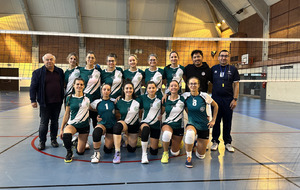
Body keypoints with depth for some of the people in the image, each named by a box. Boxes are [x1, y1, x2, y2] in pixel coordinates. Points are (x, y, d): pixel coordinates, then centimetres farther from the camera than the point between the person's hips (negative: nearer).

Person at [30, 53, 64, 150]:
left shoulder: (60, 71, 7)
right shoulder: (38, 72, -1)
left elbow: (63, 85, 13)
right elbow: (33, 87, -2)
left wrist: (64, 98, 10)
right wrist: (33, 100, -7)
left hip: (57, 102, 3)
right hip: (45, 103, -2)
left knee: (55, 122, 12)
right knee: (43, 123, 4)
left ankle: (53, 139, 25)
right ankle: (42, 141, 16)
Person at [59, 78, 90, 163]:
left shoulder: (87, 97, -2)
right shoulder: (70, 98, -1)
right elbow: (67, 114, 3)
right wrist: (61, 129, 3)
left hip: (84, 125, 1)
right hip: (72, 124, 0)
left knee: (80, 152, 0)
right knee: (66, 135, -36)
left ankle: (79, 142, 36)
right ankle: (69, 153, -8)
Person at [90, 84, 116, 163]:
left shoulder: (114, 101, -1)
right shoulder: (97, 102, -3)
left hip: (112, 126, 1)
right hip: (102, 124, -1)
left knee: (108, 150, 1)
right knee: (96, 132, -38)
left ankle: (110, 140, 36)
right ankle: (96, 153, -17)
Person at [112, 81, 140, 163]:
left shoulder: (137, 101, -8)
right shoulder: (119, 102, -6)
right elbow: (116, 113, 7)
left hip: (134, 126, 1)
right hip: (124, 123, -1)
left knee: (131, 149, 5)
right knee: (117, 126, -40)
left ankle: (127, 137, 41)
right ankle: (117, 153, -33)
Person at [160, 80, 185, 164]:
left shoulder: (182, 99, -4)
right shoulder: (166, 100, 0)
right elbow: (161, 112, 9)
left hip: (179, 126, 0)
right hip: (167, 124, 0)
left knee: (175, 153, 5)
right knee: (167, 133, -39)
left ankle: (178, 143, 42)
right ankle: (165, 153, -11)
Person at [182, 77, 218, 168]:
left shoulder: (204, 96, -10)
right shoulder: (185, 96, -7)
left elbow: (215, 106, 5)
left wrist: (213, 120, 2)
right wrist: (190, 115, 1)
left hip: (204, 126, 0)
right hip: (192, 124, 0)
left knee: (200, 155, 3)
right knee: (190, 133, -40)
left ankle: (199, 142, 38)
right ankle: (188, 157, -17)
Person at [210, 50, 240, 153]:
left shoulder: (233, 69, 4)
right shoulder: (213, 69, 8)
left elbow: (236, 85, 2)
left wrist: (235, 99, -6)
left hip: (228, 99, -1)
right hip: (216, 98, 1)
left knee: (227, 122, 5)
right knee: (216, 121, 7)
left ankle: (227, 142, 18)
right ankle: (215, 141, 18)